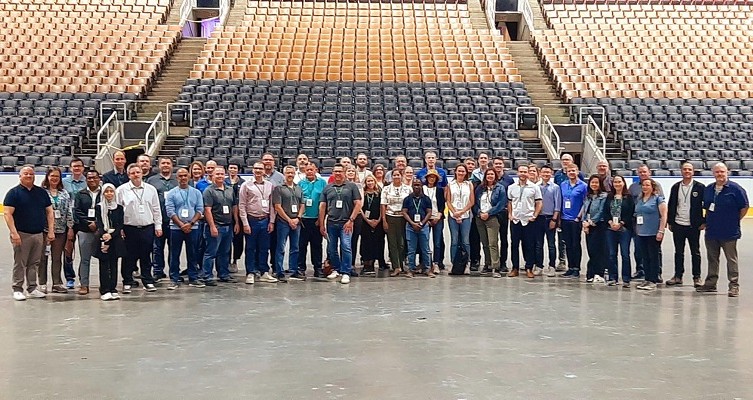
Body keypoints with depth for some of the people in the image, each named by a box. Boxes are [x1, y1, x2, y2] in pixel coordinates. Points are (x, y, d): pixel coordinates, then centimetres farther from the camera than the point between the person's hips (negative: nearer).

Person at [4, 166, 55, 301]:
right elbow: (7, 213, -7)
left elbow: (49, 212, 14)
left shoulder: (42, 192, 12)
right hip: (22, 234, -4)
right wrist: (14, 232, -16)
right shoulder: (14, 193, -1)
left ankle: (32, 288, 16)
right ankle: (17, 290, 7)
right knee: (20, 264, 0)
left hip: (39, 234, 4)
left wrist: (51, 230, 6)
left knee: (34, 264, 9)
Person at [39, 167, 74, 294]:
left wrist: (70, 227, 4)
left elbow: (69, 211, 8)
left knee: (57, 258, 8)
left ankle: (57, 283, 14)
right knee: (43, 257, 5)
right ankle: (42, 284, 12)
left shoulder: (64, 193, 10)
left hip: (60, 230, 3)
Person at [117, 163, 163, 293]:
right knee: (128, 257, 3)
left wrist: (158, 226, 8)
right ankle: (127, 283, 12)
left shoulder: (151, 189, 9)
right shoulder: (122, 190, 1)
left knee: (146, 257, 7)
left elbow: (156, 209, 12)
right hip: (129, 228, -2)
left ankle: (148, 282, 15)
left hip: (147, 228, 2)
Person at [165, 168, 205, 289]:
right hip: (176, 228, -1)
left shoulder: (196, 192, 7)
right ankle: (174, 280, 7)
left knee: (192, 254, 7)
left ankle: (193, 278, 13)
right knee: (175, 255, 2)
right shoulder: (171, 193, 2)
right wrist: (181, 225, -12)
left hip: (193, 228, 1)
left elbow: (200, 210, 2)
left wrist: (190, 223, -10)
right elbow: (170, 211, -4)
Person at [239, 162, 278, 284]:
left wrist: (271, 221, 3)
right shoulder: (246, 185, -1)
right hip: (251, 220, -3)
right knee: (250, 248, 3)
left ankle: (264, 273, 15)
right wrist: (245, 223, -9)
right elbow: (242, 205, -4)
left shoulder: (270, 185, 8)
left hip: (265, 220, 3)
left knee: (264, 248, 8)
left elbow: (272, 205, 10)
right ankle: (250, 274, 8)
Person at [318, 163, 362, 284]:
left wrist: (351, 220, -8)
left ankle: (345, 273, -5)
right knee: (331, 249, 9)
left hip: (345, 223, -3)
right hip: (331, 223, 4)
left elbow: (358, 204, 0)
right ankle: (336, 269, 25)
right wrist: (321, 224, 5)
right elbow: (322, 206, 11)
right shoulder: (327, 188, 12)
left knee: (346, 247, -11)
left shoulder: (351, 186, 4)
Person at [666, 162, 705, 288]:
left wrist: (704, 222, -7)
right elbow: (671, 205, 11)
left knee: (695, 252, 6)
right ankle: (678, 276, 17)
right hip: (678, 225, 3)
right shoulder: (675, 187, 7)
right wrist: (670, 222, 7)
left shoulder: (700, 187, -2)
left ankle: (697, 277, 14)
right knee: (678, 252, 9)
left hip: (693, 226, -3)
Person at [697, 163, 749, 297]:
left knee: (731, 260, 1)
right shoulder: (708, 189, 9)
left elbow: (744, 207, -4)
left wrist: (735, 221, -1)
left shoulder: (735, 189, -8)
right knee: (712, 259, 13)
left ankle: (734, 286, 6)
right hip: (711, 231, 5)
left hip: (729, 232, -5)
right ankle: (710, 283, 22)